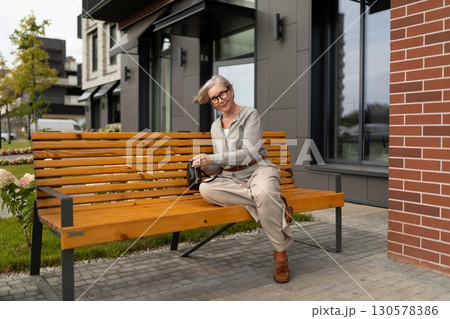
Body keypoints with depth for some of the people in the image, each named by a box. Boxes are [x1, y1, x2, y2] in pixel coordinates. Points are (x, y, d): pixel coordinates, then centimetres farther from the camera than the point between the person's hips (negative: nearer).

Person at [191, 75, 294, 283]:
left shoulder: (250, 114, -2)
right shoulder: (215, 126, 17)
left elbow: (247, 153, -14)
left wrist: (211, 158, -19)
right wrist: (204, 166, -4)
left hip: (258, 170, -5)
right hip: (232, 179, 5)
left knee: (264, 194, -41)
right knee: (206, 189, -28)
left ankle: (281, 253, -21)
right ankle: (275, 204, -21)